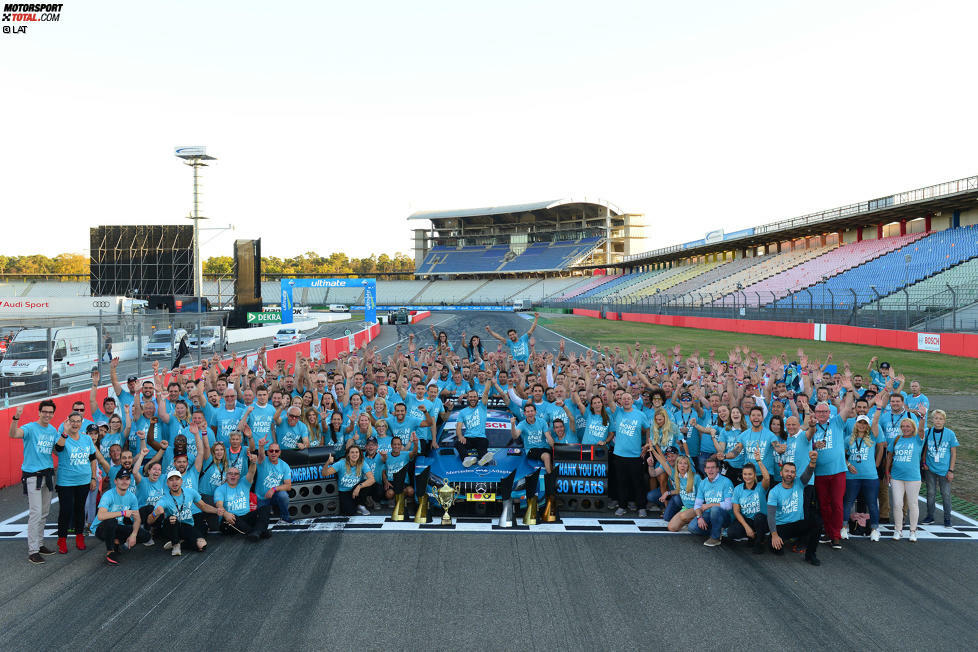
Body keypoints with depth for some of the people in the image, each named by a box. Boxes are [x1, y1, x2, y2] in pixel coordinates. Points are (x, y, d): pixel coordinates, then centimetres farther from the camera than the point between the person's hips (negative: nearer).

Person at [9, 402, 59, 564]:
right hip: (33, 475, -7)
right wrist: (16, 418, -47)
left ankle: (39, 544, 24)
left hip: (48, 474, 7)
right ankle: (33, 551, -6)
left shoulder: (53, 430, 10)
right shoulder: (30, 428, -11)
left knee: (44, 513, 13)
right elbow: (13, 434, -29)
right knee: (35, 513, -10)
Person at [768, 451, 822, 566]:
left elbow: (808, 473, -24)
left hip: (799, 524, 1)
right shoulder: (774, 492, -8)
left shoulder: (799, 484, -2)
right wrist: (774, 535, -27)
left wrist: (812, 461, -47)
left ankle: (810, 554, -10)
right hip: (781, 526, -1)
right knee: (777, 550, -25)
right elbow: (771, 514, -15)